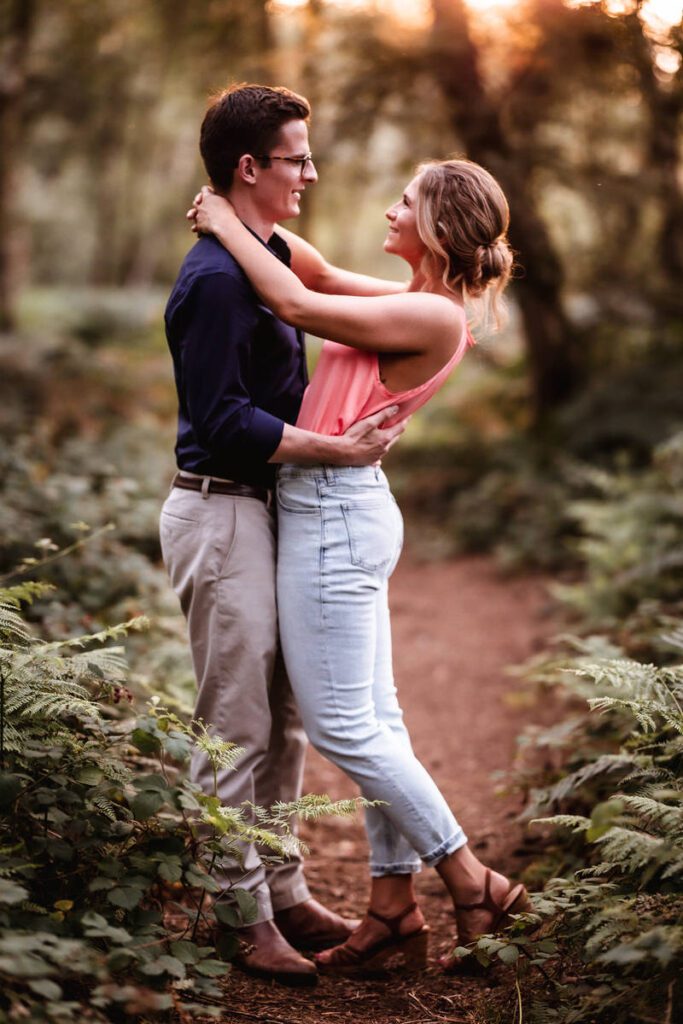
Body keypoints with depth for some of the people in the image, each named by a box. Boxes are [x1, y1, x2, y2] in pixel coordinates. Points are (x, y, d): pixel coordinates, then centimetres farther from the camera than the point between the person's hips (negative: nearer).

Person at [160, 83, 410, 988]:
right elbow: (224, 419, -22)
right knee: (236, 727, -2)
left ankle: (280, 889, 26)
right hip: (221, 513, -10)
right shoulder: (217, 277, -17)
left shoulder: (269, 258, 14)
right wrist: (339, 449, -20)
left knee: (282, 716, 15)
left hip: (264, 508, 10)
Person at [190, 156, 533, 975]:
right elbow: (316, 277, 24)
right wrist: (243, 223, 15)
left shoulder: (434, 317, -16)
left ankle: (472, 881, 5)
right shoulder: (412, 305, 12)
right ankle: (393, 902, 18)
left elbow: (296, 305, -20)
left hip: (334, 511, -10)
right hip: (339, 509, 10)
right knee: (373, 716, 11)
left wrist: (227, 225, -8)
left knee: (342, 723, -4)